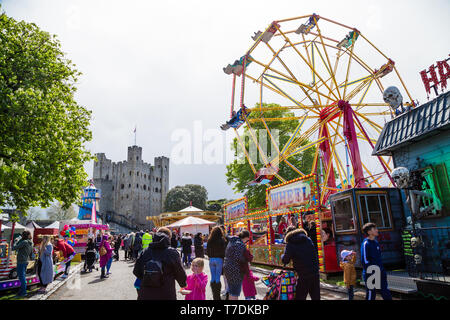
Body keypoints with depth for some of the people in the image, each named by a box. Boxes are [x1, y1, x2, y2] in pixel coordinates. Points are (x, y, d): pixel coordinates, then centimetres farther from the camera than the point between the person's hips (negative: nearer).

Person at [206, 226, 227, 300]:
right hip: (219, 259, -3)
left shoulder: (209, 240, 0)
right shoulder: (222, 240, -11)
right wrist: (223, 258, 5)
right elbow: (224, 250, -10)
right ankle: (217, 296, 6)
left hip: (211, 260, 3)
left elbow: (207, 251, 7)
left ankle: (214, 295, 18)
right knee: (218, 278, 2)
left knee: (213, 278, 11)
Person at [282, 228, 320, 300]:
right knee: (316, 296, 17)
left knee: (300, 297, 8)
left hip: (303, 276, -5)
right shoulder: (308, 240, 6)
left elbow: (285, 261, 1)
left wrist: (283, 256, 20)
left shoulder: (290, 244, -7)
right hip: (315, 273, 5)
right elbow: (315, 255, 14)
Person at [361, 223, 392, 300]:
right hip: (371, 274, -8)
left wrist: (383, 272, 17)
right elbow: (365, 261, -19)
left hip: (380, 273, 8)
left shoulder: (376, 242, 10)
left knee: (386, 294, 15)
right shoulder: (366, 244, -16)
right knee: (371, 295, 3)